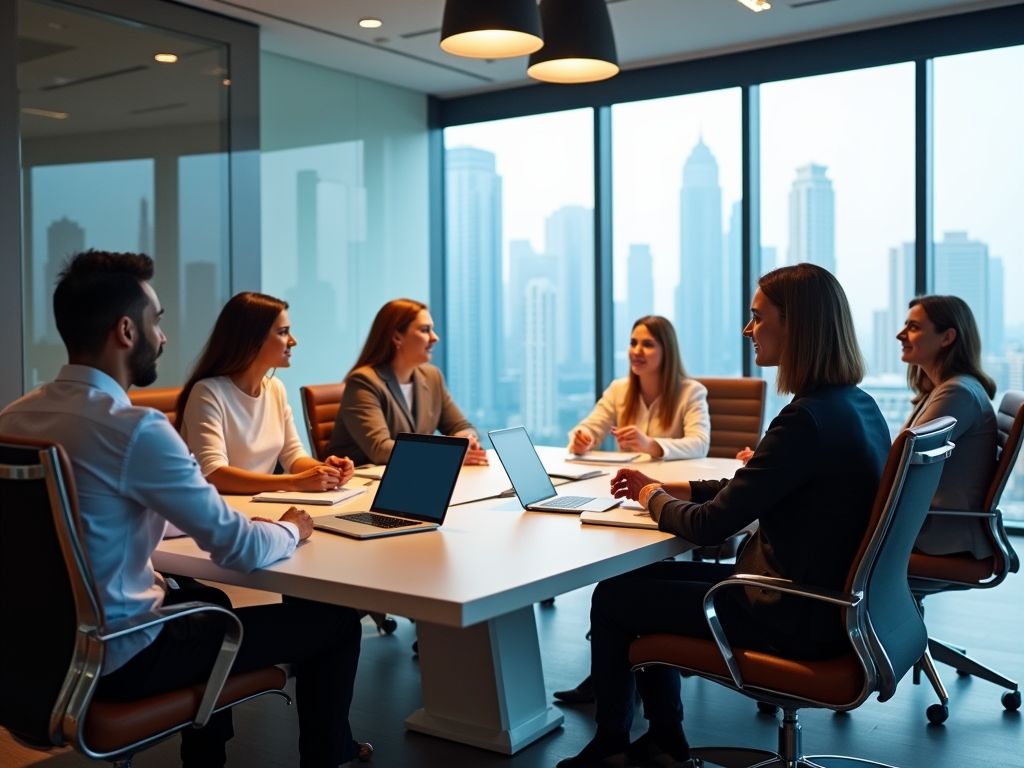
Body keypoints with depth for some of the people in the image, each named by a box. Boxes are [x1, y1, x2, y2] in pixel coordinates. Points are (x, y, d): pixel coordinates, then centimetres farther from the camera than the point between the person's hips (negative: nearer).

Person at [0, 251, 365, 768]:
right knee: (334, 621, 2)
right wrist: (291, 530, 1)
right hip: (115, 659, -8)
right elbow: (240, 549, -19)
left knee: (208, 598, 34)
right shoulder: (135, 429, -25)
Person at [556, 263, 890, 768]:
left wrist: (653, 497, -1)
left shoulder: (808, 419, -26)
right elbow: (750, 494, 15)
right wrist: (668, 489, 11)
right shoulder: (857, 406, 4)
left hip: (793, 618, -9)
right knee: (647, 577, 20)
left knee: (611, 597, 5)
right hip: (828, 597, 9)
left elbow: (710, 527, -21)